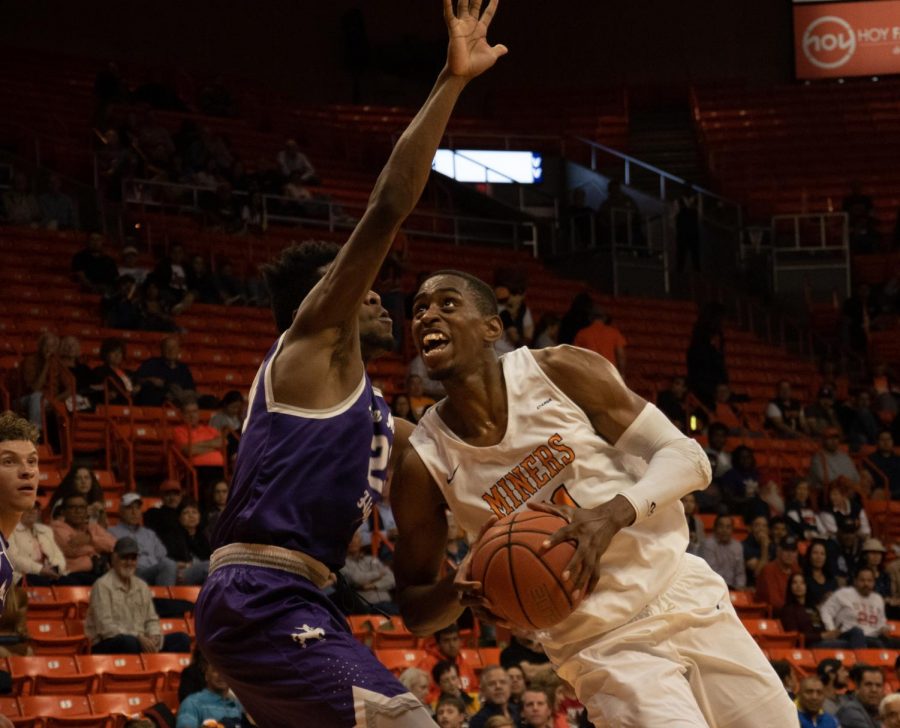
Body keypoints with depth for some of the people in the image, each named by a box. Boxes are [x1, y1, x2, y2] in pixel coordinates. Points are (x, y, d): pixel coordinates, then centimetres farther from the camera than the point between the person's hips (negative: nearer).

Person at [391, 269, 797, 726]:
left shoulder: (562, 373, -10)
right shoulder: (423, 466, -9)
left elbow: (688, 457, -10)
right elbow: (414, 607, 2)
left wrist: (616, 513, -29)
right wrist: (460, 592, -22)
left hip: (687, 596, 2)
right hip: (601, 647, -2)